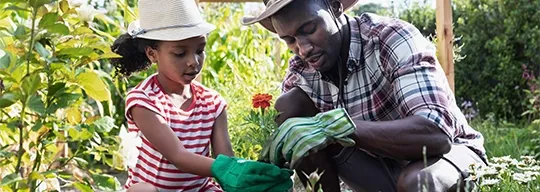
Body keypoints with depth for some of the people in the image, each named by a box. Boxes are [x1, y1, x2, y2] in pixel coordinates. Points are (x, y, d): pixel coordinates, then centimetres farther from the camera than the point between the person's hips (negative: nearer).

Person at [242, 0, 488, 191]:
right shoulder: (300, 70, -9)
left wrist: (332, 125, -46)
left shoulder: (393, 39, -26)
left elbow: (437, 134, -39)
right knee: (289, 106, -14)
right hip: (379, 165, 6)